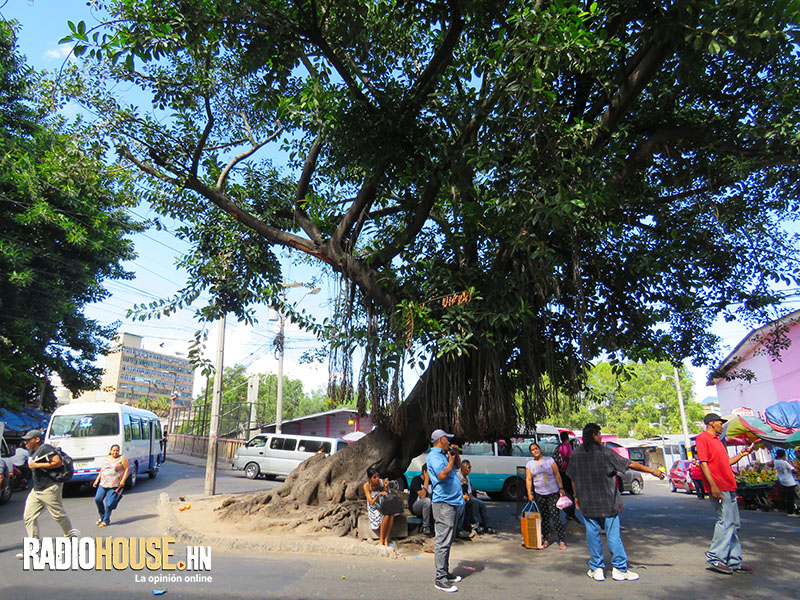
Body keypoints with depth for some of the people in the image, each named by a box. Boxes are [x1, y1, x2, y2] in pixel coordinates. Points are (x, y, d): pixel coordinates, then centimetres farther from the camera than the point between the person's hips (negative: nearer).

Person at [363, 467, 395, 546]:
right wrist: (379, 494, -32)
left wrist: (386, 487, -22)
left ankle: (386, 540, -20)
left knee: (391, 514, -30)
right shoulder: (366, 486, -15)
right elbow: (371, 502, -18)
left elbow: (388, 497, -5)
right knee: (386, 515, -32)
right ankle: (381, 540, -16)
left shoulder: (382, 482, -10)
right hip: (374, 509, -3)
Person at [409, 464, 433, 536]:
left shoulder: (431, 481, 4)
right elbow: (422, 495, -27)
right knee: (427, 500, -36)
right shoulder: (416, 480, -15)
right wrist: (426, 479, -24)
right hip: (414, 506, -6)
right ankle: (425, 527, -25)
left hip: (426, 507, 6)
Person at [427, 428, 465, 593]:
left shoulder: (444, 454, 17)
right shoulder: (434, 456, -12)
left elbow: (458, 466, 31)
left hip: (454, 502, 10)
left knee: (447, 541, 17)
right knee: (443, 541, -7)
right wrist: (451, 461, -11)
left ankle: (445, 572, 27)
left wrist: (456, 453, 15)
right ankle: (440, 578, -2)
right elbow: (442, 475, -25)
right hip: (443, 503, -10)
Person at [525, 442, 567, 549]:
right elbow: (528, 479, 4)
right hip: (539, 494, 2)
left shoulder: (549, 460, 1)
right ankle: (546, 540, 16)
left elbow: (557, 474, 2)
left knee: (555, 516, -6)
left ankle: (561, 541, 1)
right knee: (544, 517, 7)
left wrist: (561, 488, -3)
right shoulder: (529, 464, 6)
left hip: (553, 492, -2)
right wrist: (529, 493, -4)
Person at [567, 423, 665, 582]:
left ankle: (596, 569, 14)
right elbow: (630, 464, -8)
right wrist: (652, 471, 2)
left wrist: (576, 497, 18)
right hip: (607, 502, -2)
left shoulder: (576, 454, 0)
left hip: (587, 503, 2)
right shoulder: (605, 452, -10)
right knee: (613, 535, 8)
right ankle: (619, 569, 15)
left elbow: (573, 479, 6)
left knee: (593, 534, 9)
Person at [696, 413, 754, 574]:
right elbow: (703, 463, -16)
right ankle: (715, 558, -4)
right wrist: (713, 485, -22)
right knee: (725, 522, -11)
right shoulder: (703, 438, -8)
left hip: (729, 488, 10)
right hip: (718, 488, -10)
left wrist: (742, 454, 19)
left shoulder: (717, 440, 21)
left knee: (733, 524, 12)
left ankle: (734, 562, 19)